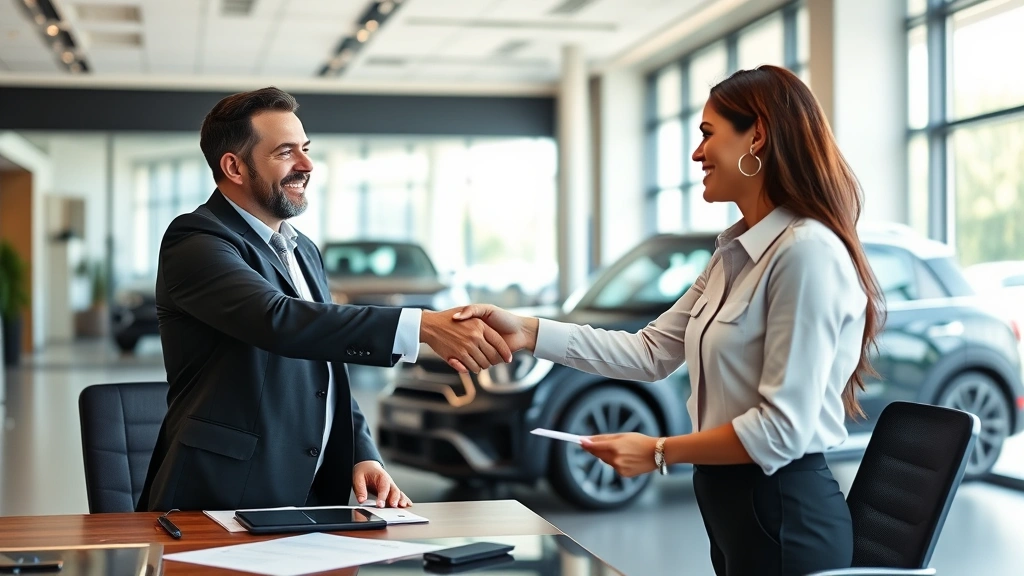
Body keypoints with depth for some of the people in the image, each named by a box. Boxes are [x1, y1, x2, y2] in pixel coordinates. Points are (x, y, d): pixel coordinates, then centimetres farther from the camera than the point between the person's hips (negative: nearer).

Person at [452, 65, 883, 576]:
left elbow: (783, 428, -23)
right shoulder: (736, 254, 12)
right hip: (733, 507, 9)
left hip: (785, 518, -9)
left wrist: (659, 453, -14)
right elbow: (652, 352, 7)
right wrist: (528, 333, -1)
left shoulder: (806, 251, -20)